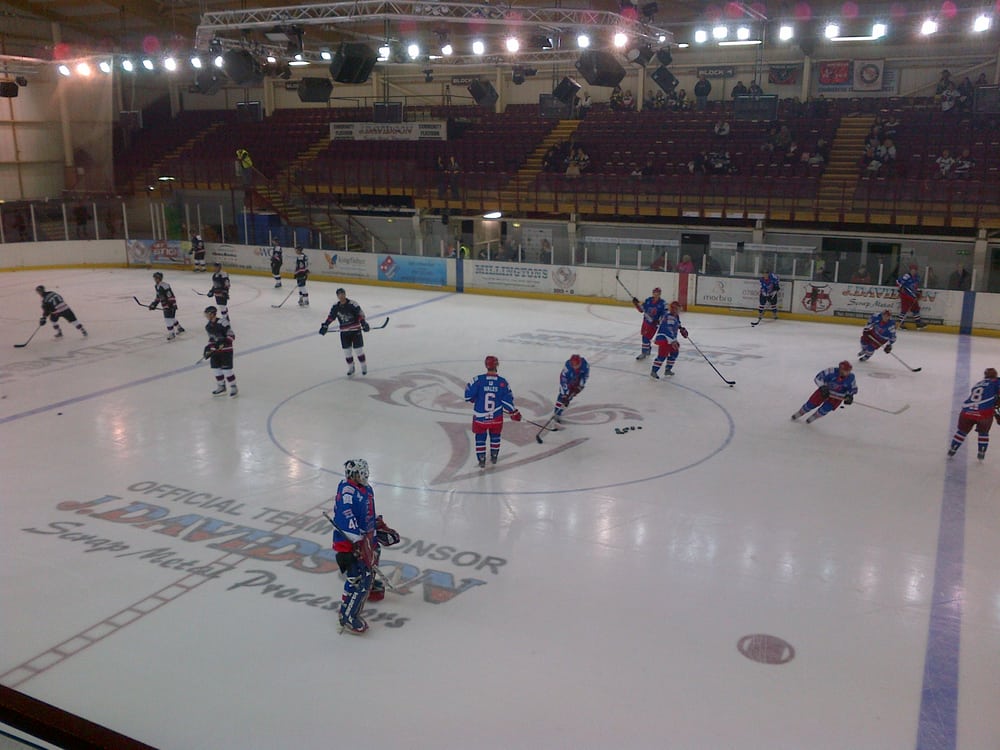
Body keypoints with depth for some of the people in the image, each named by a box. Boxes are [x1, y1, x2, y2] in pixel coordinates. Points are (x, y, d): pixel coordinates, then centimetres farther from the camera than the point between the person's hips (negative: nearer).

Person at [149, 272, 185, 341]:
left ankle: (171, 333, -4)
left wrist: (173, 305, -29)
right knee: (171, 318, 21)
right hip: (165, 306, 10)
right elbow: (158, 297, 22)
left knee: (168, 319, -12)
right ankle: (179, 328, 40)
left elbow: (170, 296, -25)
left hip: (170, 305, -10)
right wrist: (154, 304, 18)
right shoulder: (157, 286, 11)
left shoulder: (164, 286, -21)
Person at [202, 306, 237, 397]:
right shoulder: (208, 326, 8)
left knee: (226, 369, -7)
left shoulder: (222, 323, -17)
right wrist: (207, 348, 5)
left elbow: (231, 336, -17)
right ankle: (221, 387, 26)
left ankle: (233, 387, 8)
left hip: (226, 350, -7)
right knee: (216, 369, 9)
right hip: (215, 351, 7)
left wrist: (223, 342, -30)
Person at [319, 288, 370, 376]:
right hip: (344, 332, 5)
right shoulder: (335, 307, 2)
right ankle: (351, 368, 21)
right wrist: (324, 326, -2)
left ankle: (364, 366, 14)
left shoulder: (352, 304, -14)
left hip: (355, 330, -5)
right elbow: (330, 317, 8)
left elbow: (360, 314, -20)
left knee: (358, 349, -3)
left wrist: (364, 324, -32)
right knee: (347, 350, 6)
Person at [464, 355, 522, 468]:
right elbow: (508, 401, -7)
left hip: (480, 417, -1)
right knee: (495, 436, 24)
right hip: (496, 417, 1)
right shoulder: (503, 382, -12)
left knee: (480, 438, 15)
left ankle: (481, 460, 18)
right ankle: (494, 457, 34)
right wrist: (514, 413, 7)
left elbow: (468, 396, -11)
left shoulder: (478, 380, -16)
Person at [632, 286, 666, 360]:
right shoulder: (648, 300, 1)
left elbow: (664, 314, -13)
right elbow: (641, 309, 7)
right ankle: (648, 349, 43)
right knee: (644, 336, 18)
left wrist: (658, 321, -26)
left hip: (654, 323, -5)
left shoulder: (662, 303, -12)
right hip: (646, 321, 5)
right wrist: (636, 304, -8)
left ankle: (644, 353, 4)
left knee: (646, 337, -9)